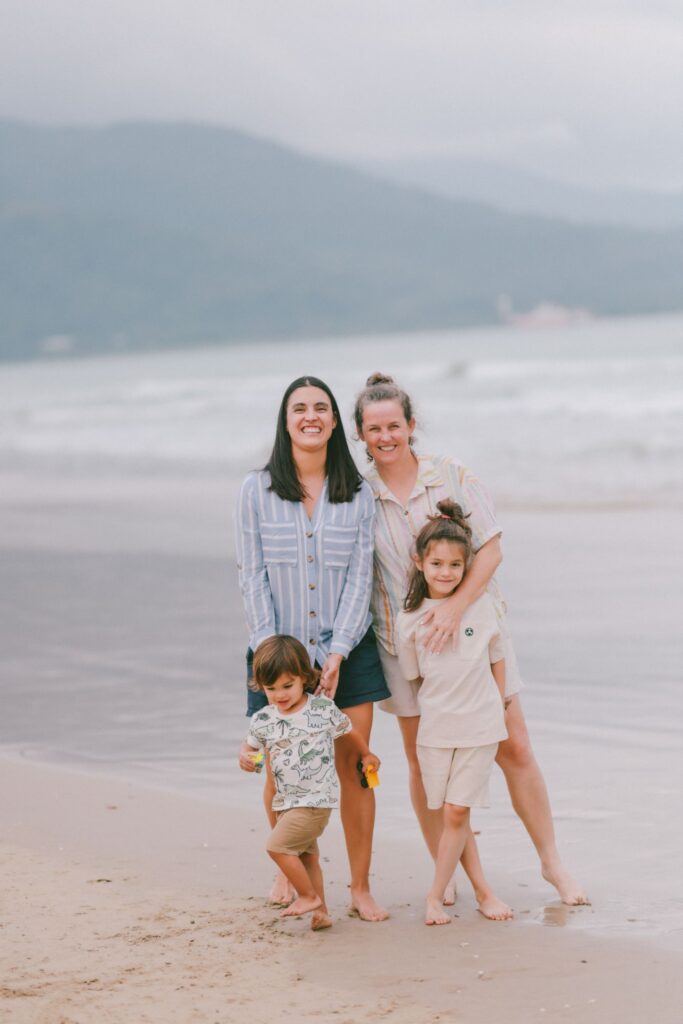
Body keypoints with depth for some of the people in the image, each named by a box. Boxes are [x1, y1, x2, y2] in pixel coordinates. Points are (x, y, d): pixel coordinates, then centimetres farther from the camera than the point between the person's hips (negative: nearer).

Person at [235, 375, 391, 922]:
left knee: (353, 770, -1)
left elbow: (360, 579, 0)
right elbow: (253, 578, -2)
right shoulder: (257, 490, 0)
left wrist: (337, 655, -10)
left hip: (347, 651, 1)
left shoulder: (358, 494, 3)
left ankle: (361, 888, 8)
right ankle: (287, 871, 26)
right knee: (280, 772, 2)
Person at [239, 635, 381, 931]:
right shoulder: (262, 720, 1)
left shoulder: (323, 709, -7)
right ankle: (320, 911, 22)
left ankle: (309, 896, -1)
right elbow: (251, 745, 17)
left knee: (278, 846, -16)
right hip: (286, 802, 6)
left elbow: (349, 731, 11)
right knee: (305, 855, 13)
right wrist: (245, 757, -8)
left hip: (316, 799, -5)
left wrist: (366, 755, 27)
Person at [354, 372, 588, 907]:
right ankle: (475, 879, 12)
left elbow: (491, 550, -9)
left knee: (515, 748, 2)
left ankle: (552, 862, 18)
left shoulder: (452, 475, -5)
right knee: (425, 764, 2)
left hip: (473, 628, -1)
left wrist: (454, 607, -21)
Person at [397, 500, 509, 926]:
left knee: (456, 813, -4)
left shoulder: (482, 606, -2)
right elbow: (414, 676, 10)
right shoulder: (410, 619, -2)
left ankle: (435, 898, 1)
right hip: (435, 729, 1)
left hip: (480, 727, -1)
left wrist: (497, 711, 7)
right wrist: (440, 707, 6)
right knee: (451, 814, 6)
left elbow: (498, 660, 8)